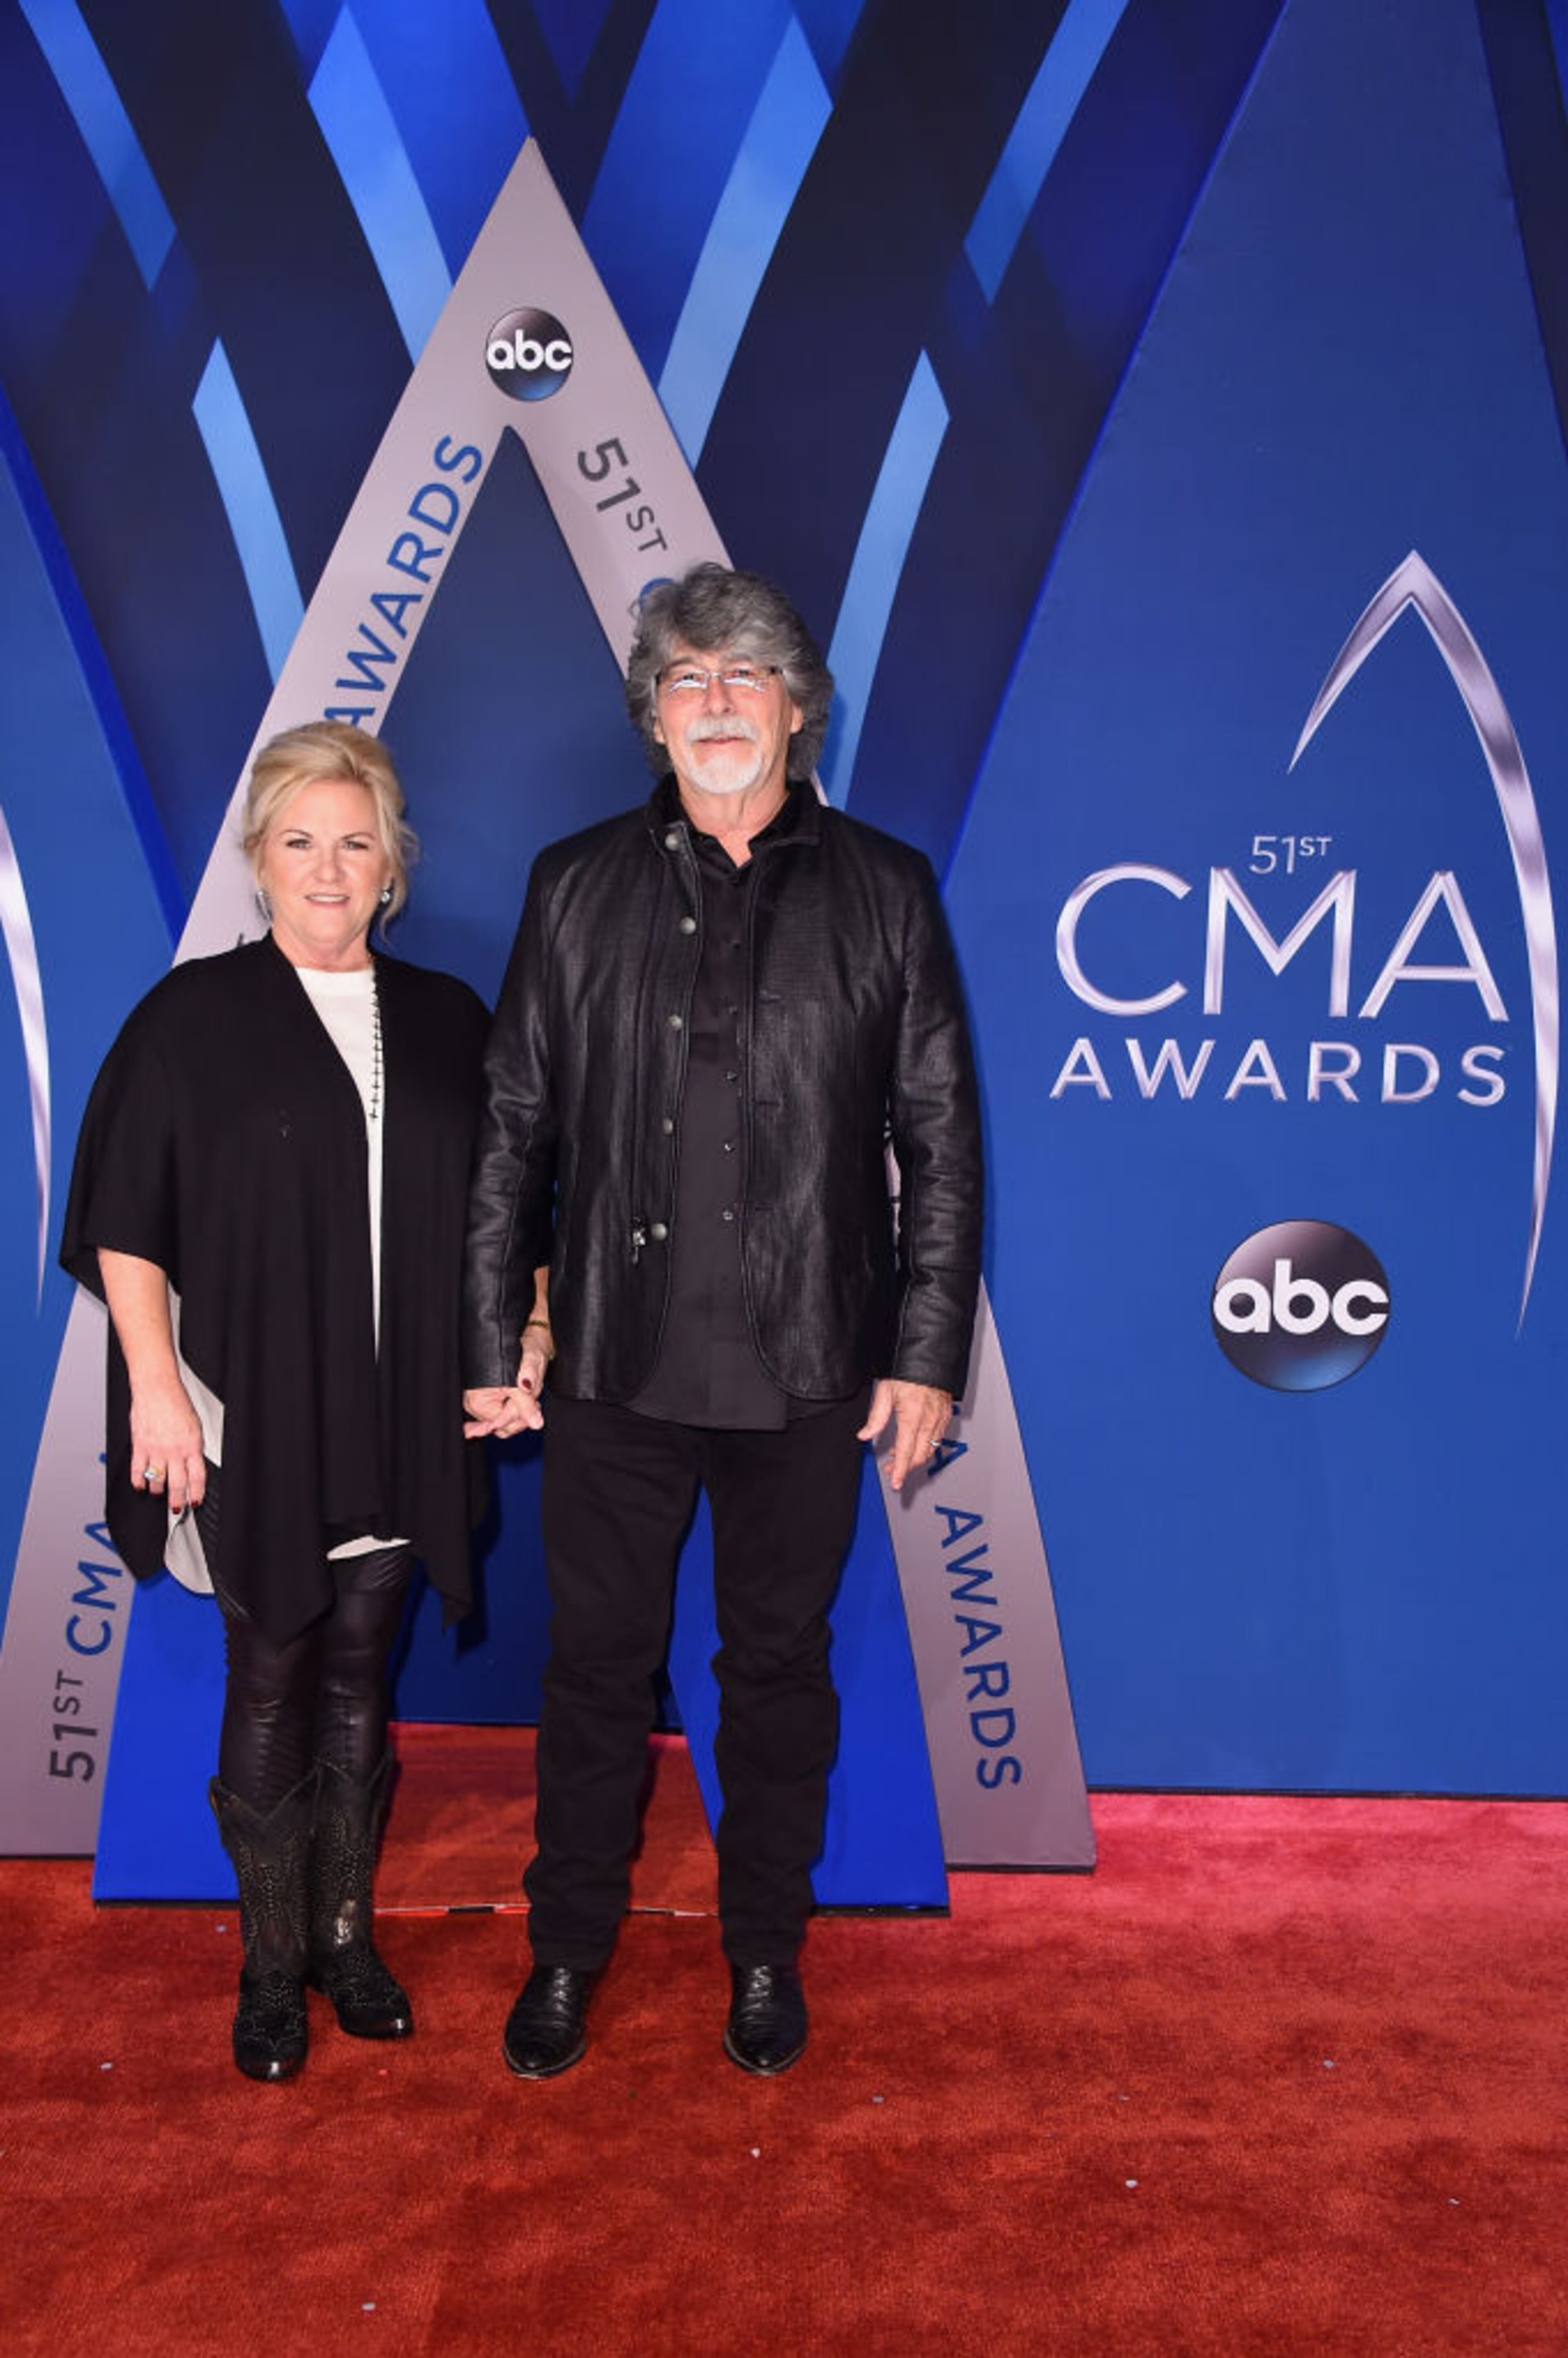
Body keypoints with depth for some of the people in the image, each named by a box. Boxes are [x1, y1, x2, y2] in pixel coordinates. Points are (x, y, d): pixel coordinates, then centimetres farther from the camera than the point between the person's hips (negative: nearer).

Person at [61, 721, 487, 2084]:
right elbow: (126, 1225, -4)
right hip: (253, 1417, -3)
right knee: (269, 1683, 7)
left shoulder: (446, 1023, 6)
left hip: (395, 1419, 3)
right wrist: (155, 1384, -11)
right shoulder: (194, 1017, -3)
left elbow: (493, 1209, 12)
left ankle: (347, 1935, 29)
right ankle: (272, 1960, 24)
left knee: (358, 1679, 14)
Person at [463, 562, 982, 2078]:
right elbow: (514, 1130, 6)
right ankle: (567, 1954, 32)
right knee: (595, 1668, 12)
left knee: (779, 1668, 14)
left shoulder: (883, 892, 3)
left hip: (808, 1372, 0)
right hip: (614, 1365, 1)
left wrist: (927, 1356, -2)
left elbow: (943, 1143, 2)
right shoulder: (577, 888, 5)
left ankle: (766, 1953, 34)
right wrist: (498, 1337, 3)